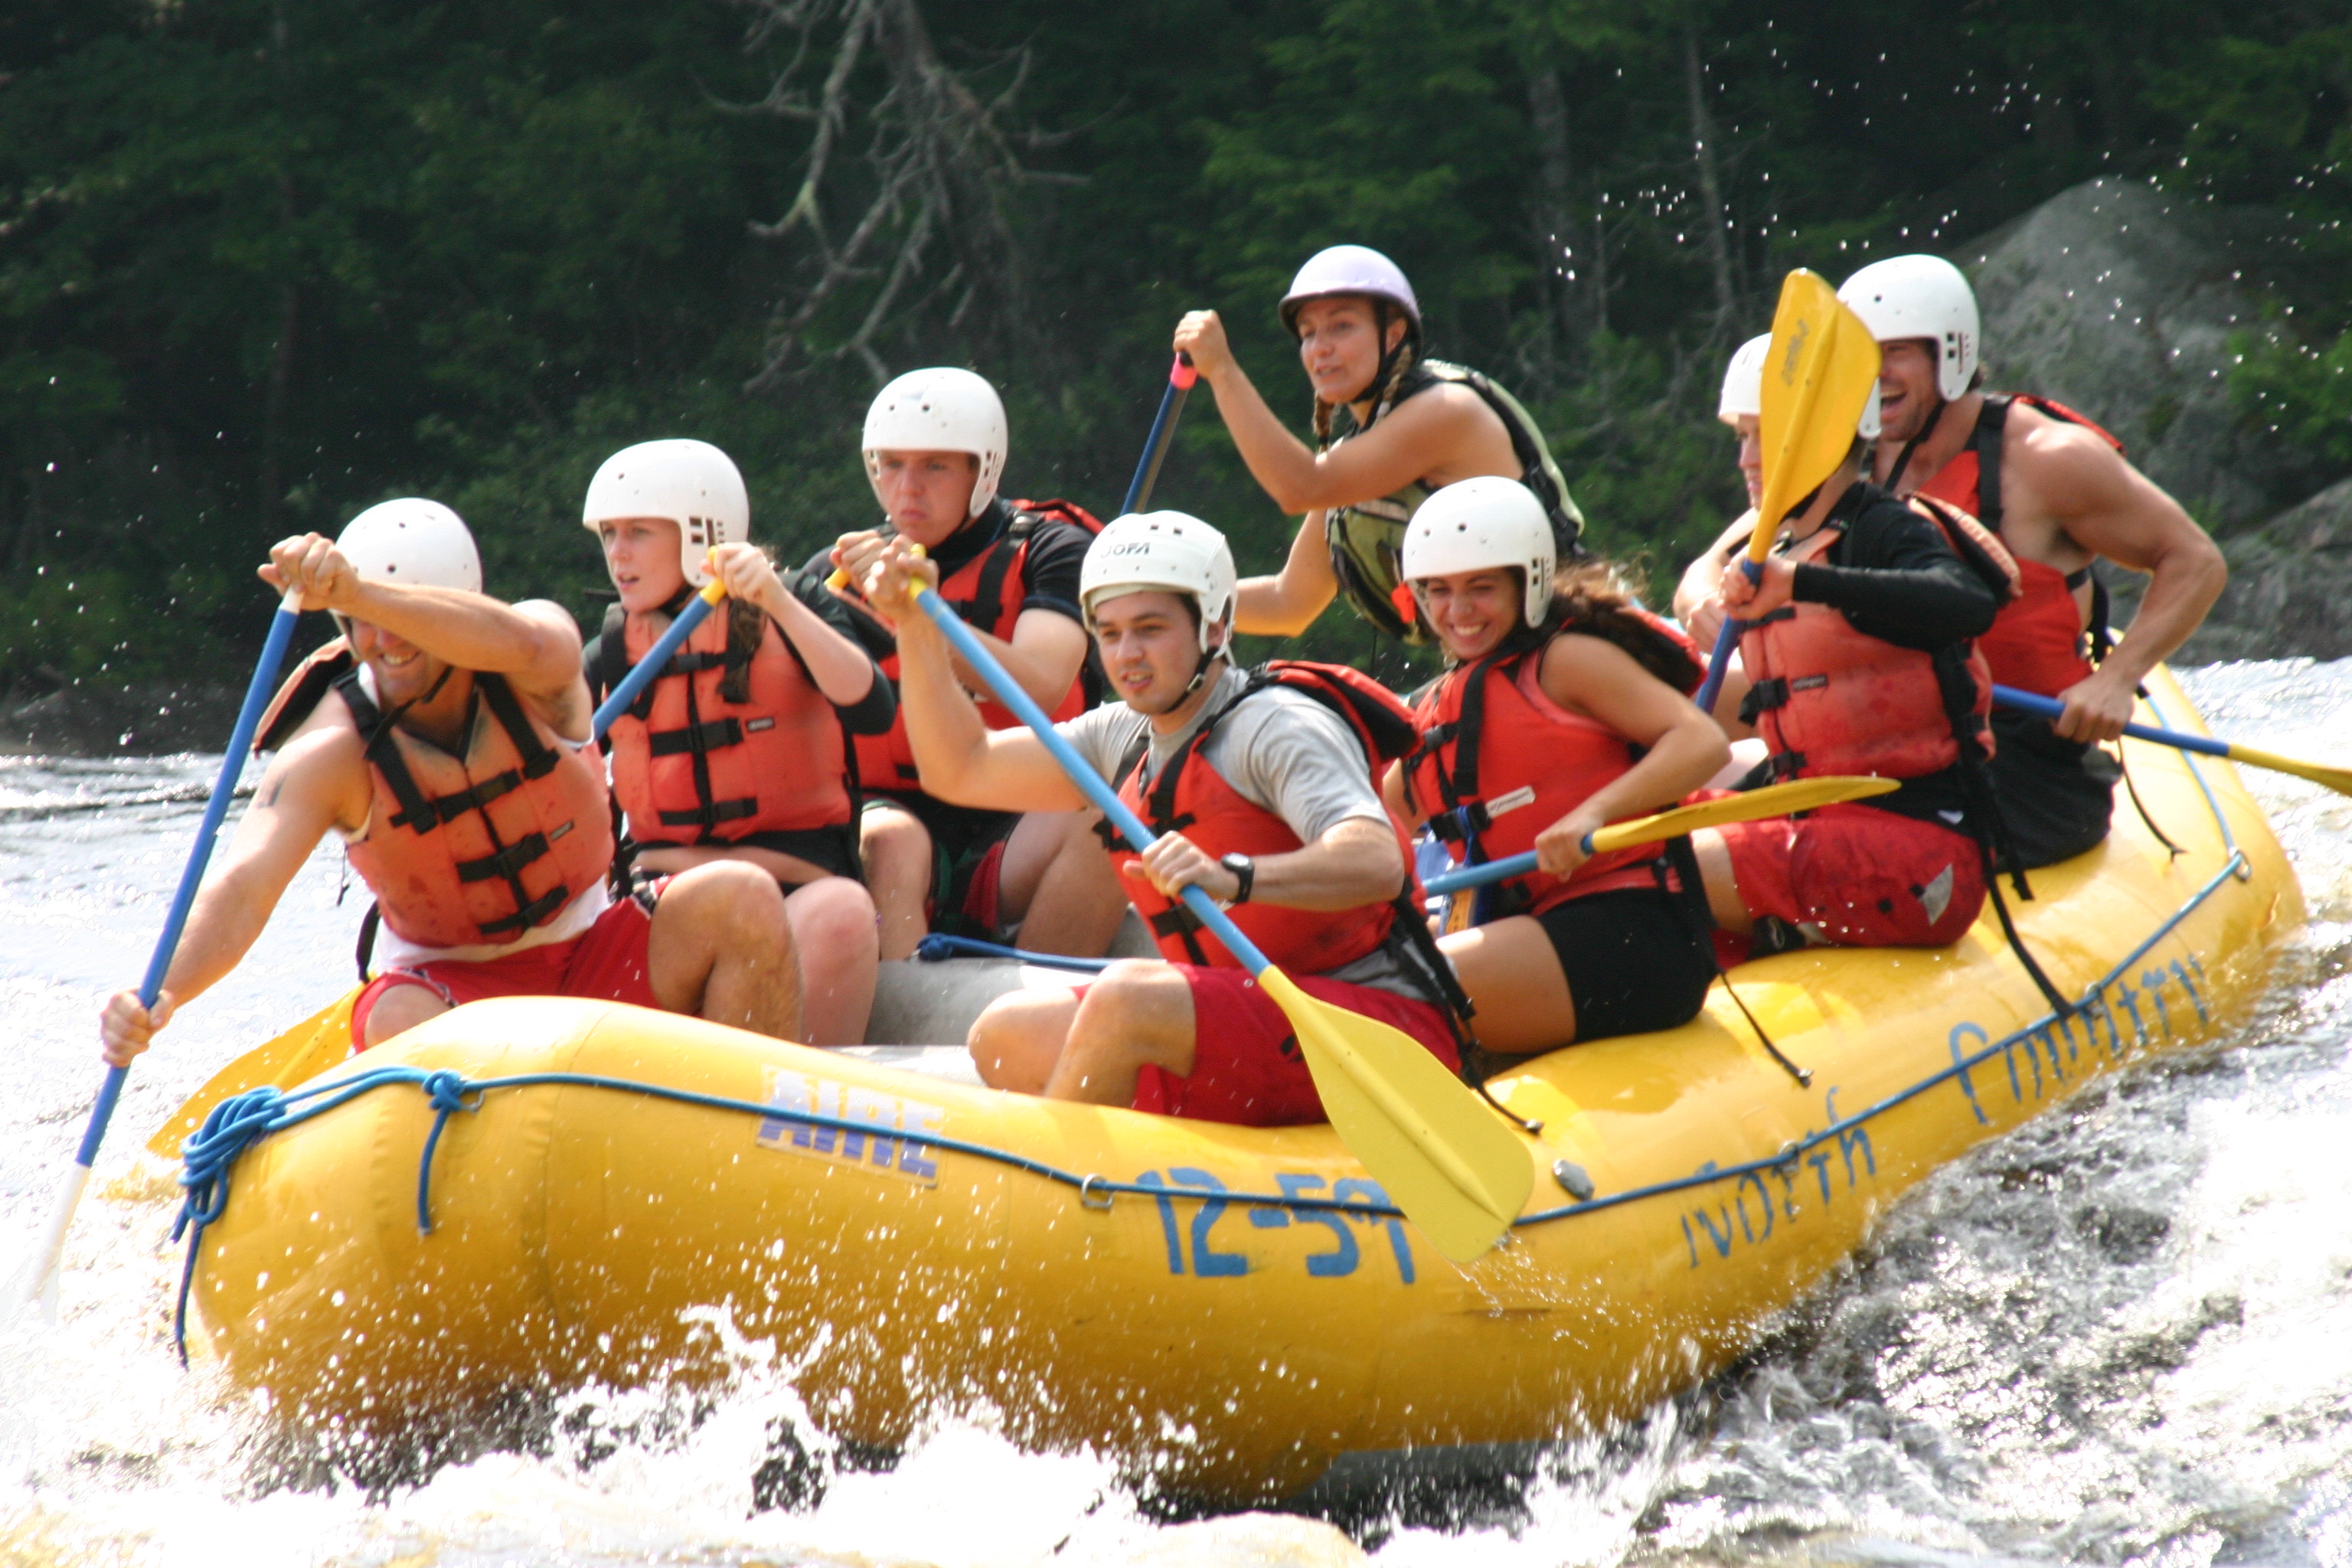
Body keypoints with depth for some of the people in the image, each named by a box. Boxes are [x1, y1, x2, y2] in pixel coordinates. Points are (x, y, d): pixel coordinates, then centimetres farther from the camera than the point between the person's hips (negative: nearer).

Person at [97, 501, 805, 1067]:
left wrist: (359, 592, -58)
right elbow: (242, 890, -31)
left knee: (740, 899, -25)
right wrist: (162, 995, -53)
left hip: (597, 954, 2)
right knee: (401, 1025, -37)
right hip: (453, 983, -2)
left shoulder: (536, 675, -14)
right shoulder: (334, 754, -17)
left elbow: (520, 644, -41)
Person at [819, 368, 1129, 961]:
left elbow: (1039, 689, -17)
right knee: (888, 841, -33)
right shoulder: (838, 572, 12)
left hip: (1017, 825, -1)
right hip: (894, 808, 1)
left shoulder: (1049, 551, 3)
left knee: (1096, 824, -31)